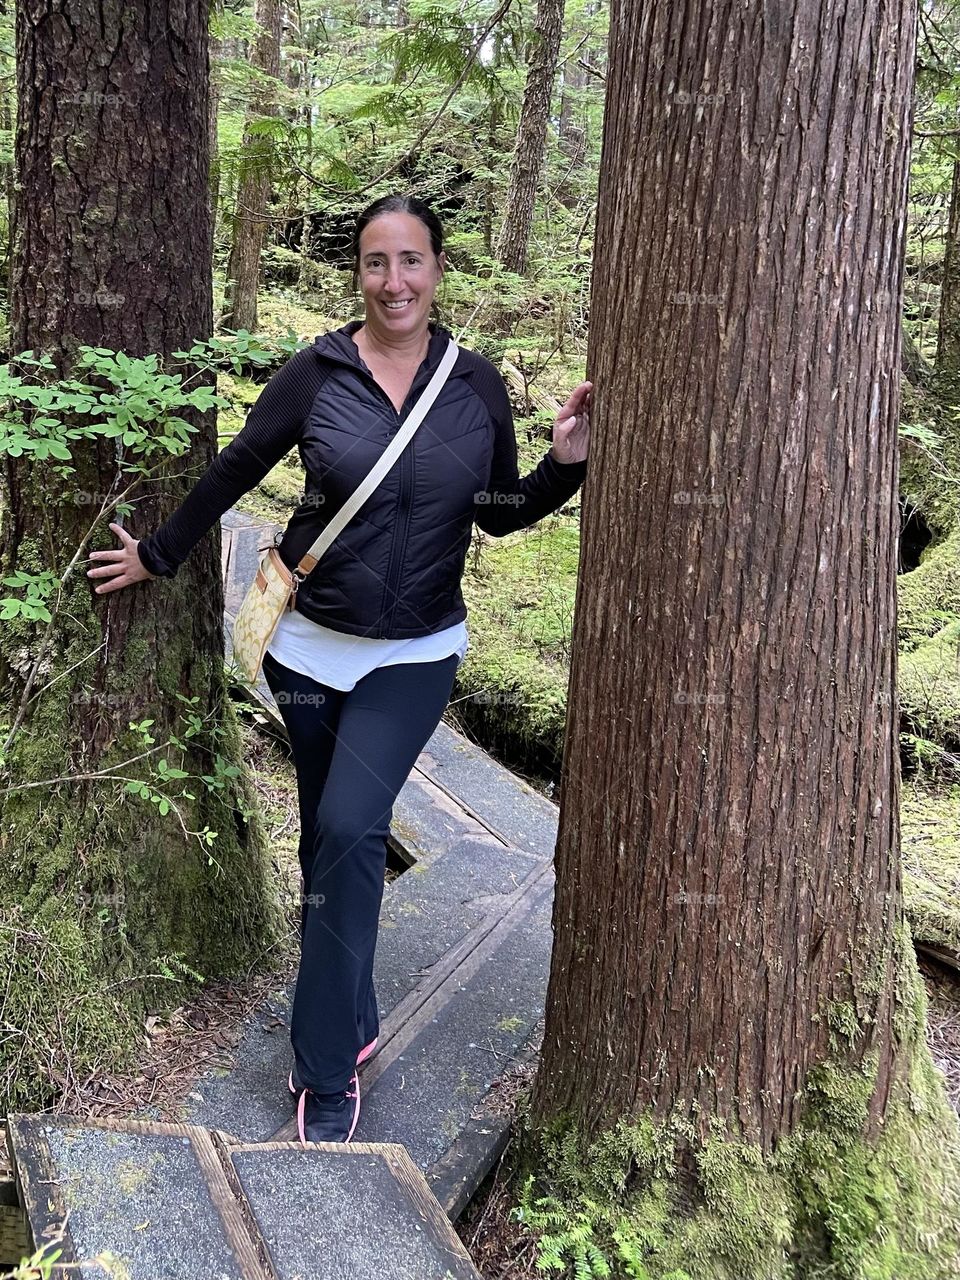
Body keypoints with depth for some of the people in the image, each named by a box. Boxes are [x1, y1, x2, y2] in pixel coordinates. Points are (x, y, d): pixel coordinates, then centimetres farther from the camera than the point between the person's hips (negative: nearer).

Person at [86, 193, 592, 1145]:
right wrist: (160, 555, 13)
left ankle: (327, 1069, 1)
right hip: (310, 643, 1)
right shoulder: (317, 374, -5)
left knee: (349, 829, -15)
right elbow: (235, 472, 6)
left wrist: (565, 463, -11)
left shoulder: (478, 384, -2)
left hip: (414, 656, -1)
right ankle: (351, 1021, 34)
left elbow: (500, 513, 6)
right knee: (328, 835, 12)